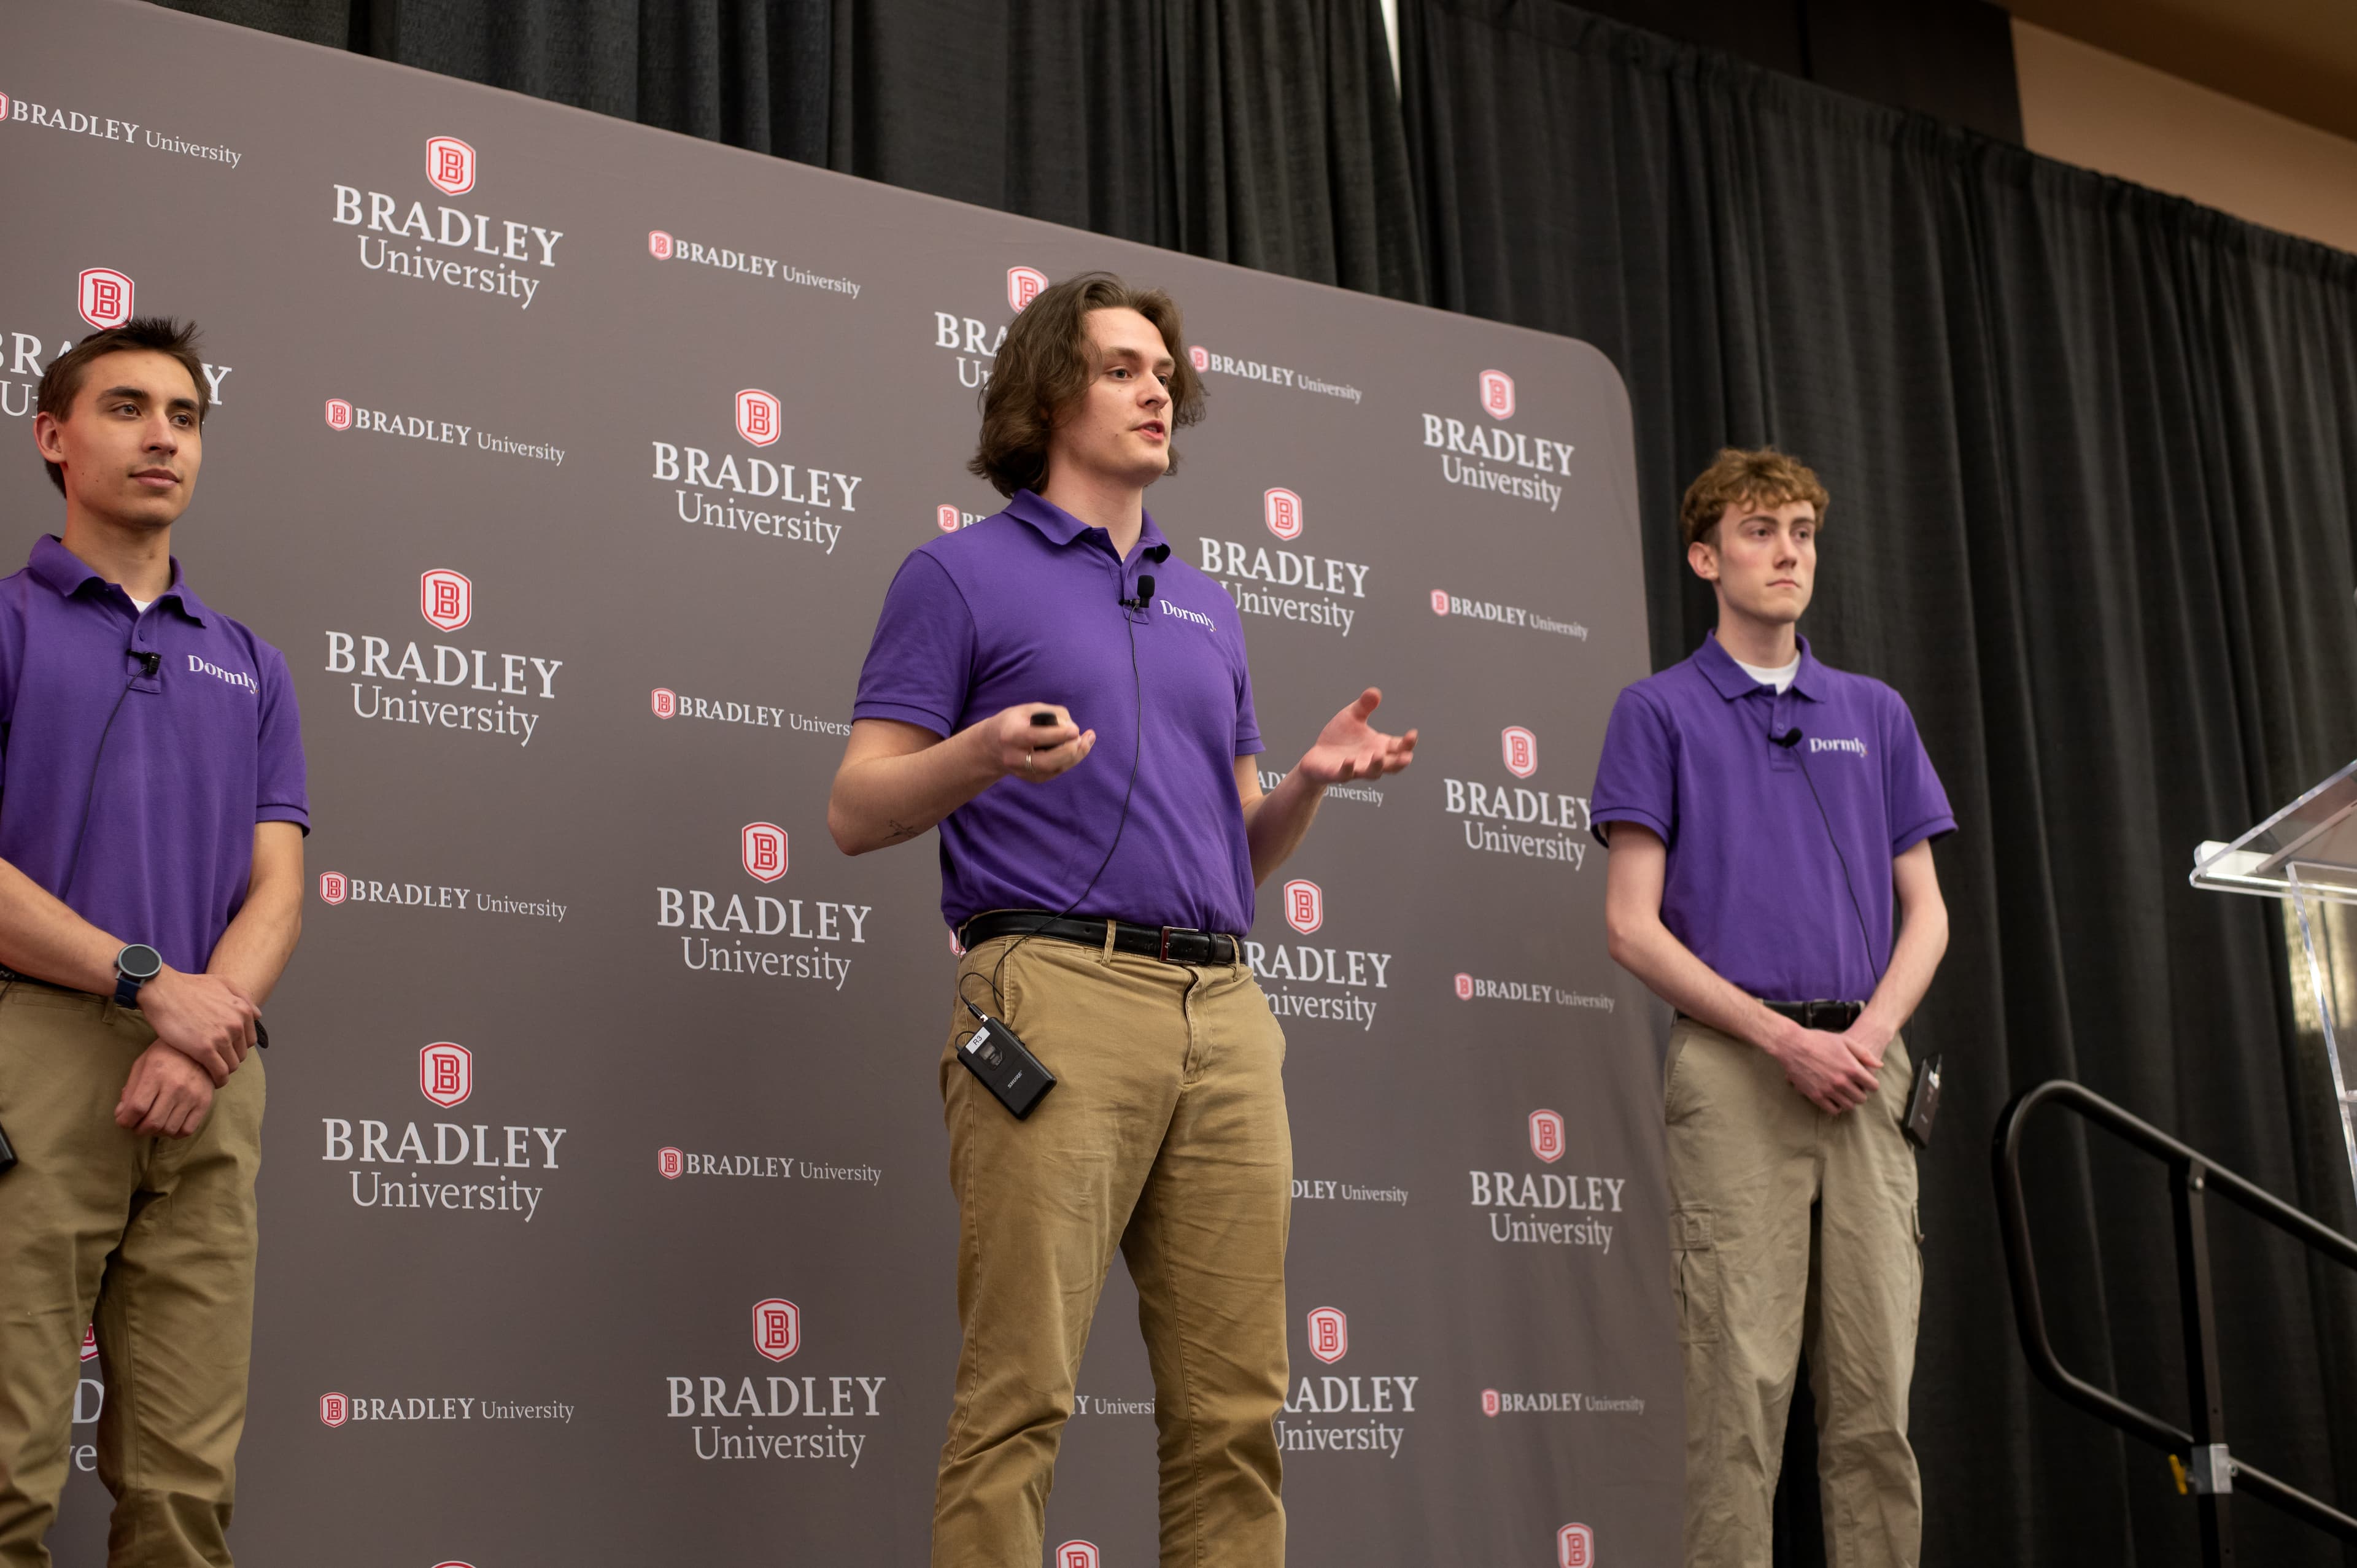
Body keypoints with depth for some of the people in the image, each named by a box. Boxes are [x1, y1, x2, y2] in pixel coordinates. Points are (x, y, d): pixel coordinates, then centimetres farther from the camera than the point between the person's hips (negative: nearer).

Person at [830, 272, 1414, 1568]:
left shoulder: (1209, 607, 24)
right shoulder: (962, 574, 6)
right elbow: (856, 813, -1)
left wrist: (1311, 778, 4)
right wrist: (981, 756, -20)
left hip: (1224, 1011, 6)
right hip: (1057, 996, -6)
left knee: (1234, 1407, 4)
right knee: (1020, 1396, -9)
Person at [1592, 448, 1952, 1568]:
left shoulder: (1875, 715, 16)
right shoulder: (1660, 713, 4)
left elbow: (1925, 910, 14)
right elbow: (1632, 927, -4)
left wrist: (1871, 1033, -5)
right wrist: (1784, 1037, -12)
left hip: (1866, 1071, 4)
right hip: (1732, 1068, -4)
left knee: (1875, 1394, 3)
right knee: (1741, 1384, -7)